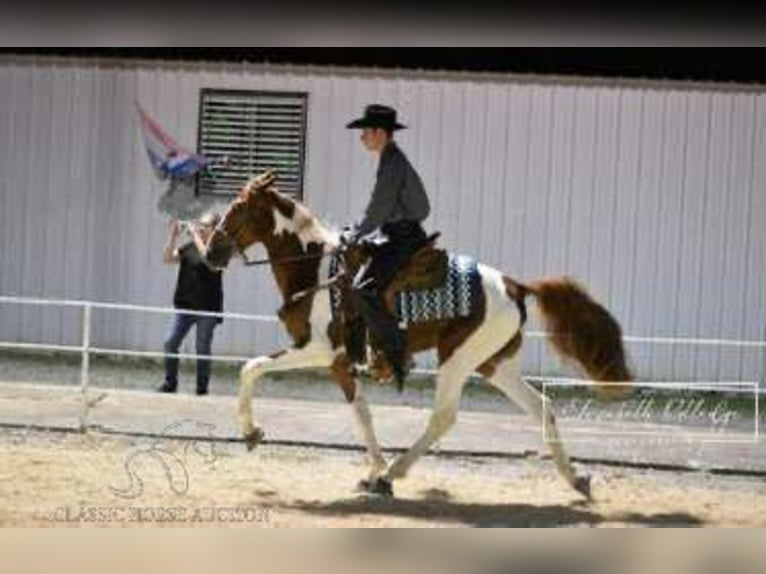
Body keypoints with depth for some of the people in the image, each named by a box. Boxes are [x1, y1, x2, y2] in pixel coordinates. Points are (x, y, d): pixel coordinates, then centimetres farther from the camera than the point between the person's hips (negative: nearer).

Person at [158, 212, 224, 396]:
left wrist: (196, 235, -19)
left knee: (203, 349, 0)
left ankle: (202, 388, 9)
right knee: (170, 343, 0)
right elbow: (168, 258, 1)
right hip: (185, 304, 5)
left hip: (207, 307, -5)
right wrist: (173, 235, -8)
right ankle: (170, 383, 10)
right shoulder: (189, 247, 9)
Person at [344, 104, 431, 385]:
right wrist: (357, 232, 16)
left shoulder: (393, 164, -15)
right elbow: (381, 208, 22)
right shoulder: (393, 160, 16)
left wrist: (356, 235, -6)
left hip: (403, 238, -11)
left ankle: (397, 352, -20)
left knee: (365, 288, -21)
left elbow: (379, 209, -17)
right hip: (400, 237, 11)